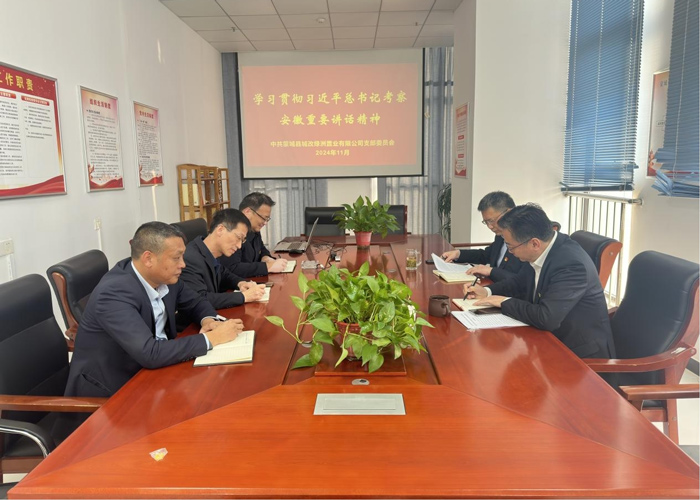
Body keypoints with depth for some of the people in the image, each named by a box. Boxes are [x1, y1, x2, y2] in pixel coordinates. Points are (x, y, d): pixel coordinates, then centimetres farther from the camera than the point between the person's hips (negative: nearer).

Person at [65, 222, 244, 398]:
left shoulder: (165, 277, -6)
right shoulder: (114, 293, -27)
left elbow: (196, 303, 12)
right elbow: (150, 354, -34)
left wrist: (208, 320, -10)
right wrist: (210, 338, -27)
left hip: (148, 371, 7)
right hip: (109, 388, -6)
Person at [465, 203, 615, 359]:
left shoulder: (571, 264, -28)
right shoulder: (540, 252, -4)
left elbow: (546, 318, -34)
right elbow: (520, 282, 15)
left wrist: (504, 302, -20)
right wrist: (487, 291, 0)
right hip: (552, 340, 7)